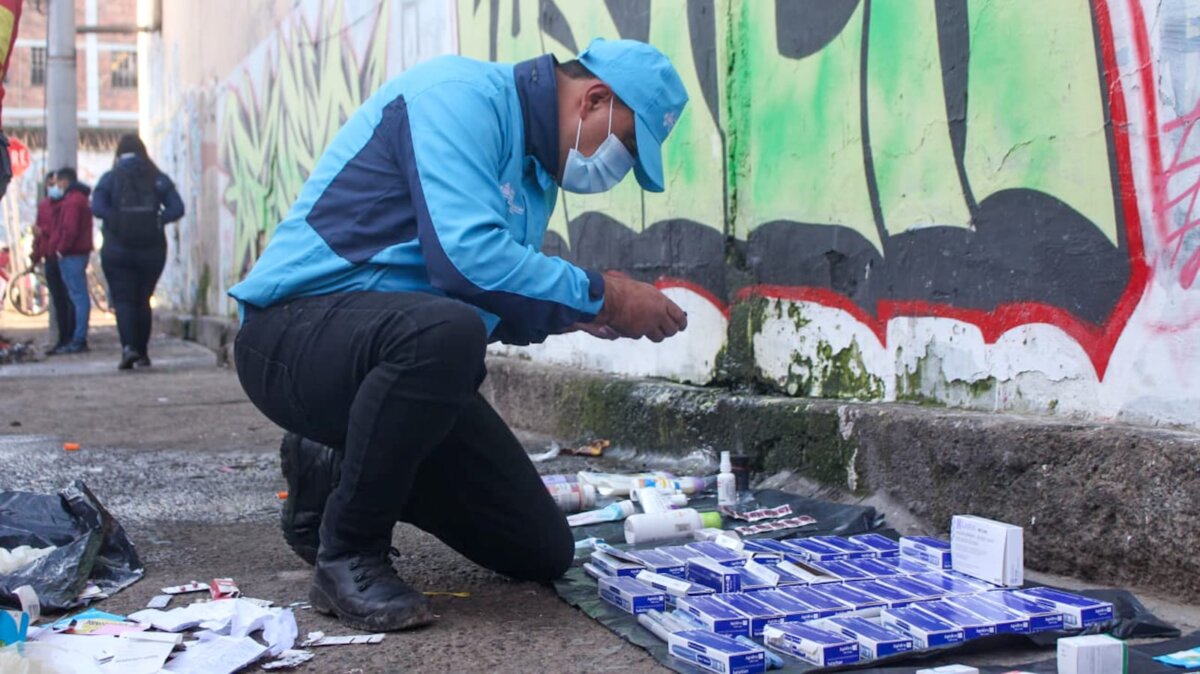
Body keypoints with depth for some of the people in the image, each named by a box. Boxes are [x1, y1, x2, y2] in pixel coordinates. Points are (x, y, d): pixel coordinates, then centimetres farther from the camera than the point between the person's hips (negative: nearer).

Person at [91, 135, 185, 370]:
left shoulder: (110, 178, -1)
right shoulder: (158, 178, 3)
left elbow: (97, 207, -15)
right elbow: (177, 208, -6)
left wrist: (117, 221, -4)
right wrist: (157, 220, -2)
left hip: (117, 250, -2)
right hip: (152, 250, 2)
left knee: (123, 299, 1)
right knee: (142, 299, 13)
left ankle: (128, 347, -19)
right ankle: (142, 352, 15)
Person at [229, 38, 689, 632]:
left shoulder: (535, 168, 13)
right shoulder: (463, 95, -15)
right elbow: (467, 255, -31)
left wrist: (574, 314, -1)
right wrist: (601, 295, -21)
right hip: (297, 331, -9)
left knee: (543, 553, 4)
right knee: (442, 330, -42)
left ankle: (332, 476, 20)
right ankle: (349, 555, -19)